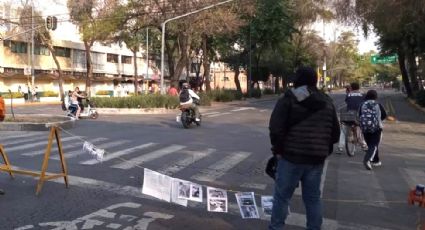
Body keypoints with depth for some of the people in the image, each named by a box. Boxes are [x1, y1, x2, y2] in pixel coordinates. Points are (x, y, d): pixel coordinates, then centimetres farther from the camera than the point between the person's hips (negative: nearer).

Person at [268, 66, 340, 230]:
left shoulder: (289, 99, -7)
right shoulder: (327, 102, 11)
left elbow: (276, 128, -15)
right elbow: (335, 132, 15)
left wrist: (278, 149, -3)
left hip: (292, 156, -5)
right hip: (317, 158, 5)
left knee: (282, 196, 6)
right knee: (313, 197, 15)